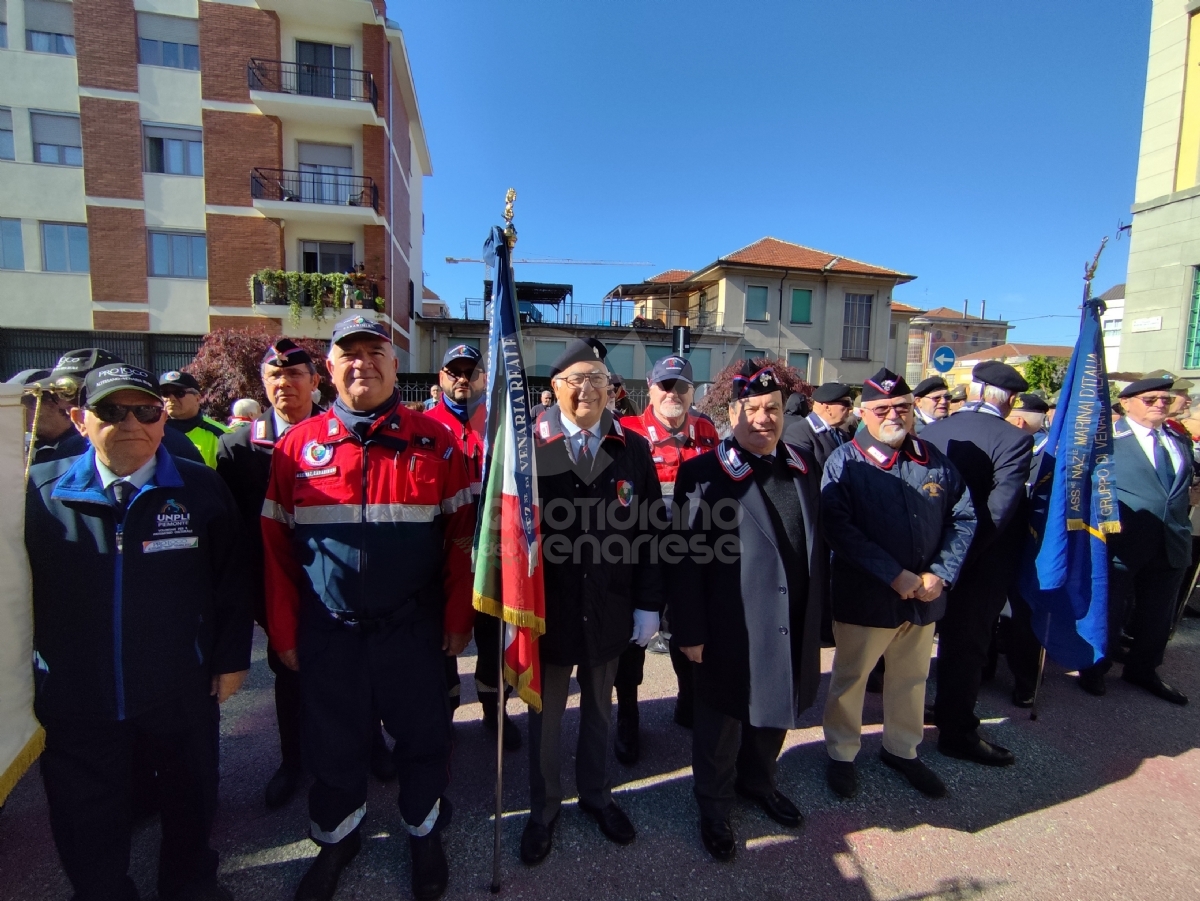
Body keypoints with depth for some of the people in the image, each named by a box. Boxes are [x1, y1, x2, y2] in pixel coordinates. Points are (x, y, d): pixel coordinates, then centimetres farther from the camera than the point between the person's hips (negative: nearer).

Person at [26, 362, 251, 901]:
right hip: (75, 699, 0)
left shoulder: (200, 489, -8)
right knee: (87, 827, 20)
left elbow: (230, 579, -3)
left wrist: (231, 659, -2)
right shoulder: (38, 490, -6)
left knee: (191, 803, 22)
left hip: (183, 694, 0)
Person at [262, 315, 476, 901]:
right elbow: (277, 547, 3)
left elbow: (461, 537, -4)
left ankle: (424, 836, 42)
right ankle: (336, 841, 46)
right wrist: (284, 631, 3)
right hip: (328, 634, 2)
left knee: (422, 741, 15)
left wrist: (458, 618, -5)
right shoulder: (298, 445, 0)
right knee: (333, 747, 19)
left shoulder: (435, 441, -5)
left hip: (413, 631, -1)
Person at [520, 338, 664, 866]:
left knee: (598, 709, 23)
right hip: (548, 609, -2)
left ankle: (595, 794, 48)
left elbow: (649, 531, 0)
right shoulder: (529, 445, -11)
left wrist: (649, 604, -1)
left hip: (611, 610, 3)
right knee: (545, 714, 18)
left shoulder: (633, 449, -3)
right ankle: (543, 808, 42)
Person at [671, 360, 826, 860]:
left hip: (795, 628, 6)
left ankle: (758, 781, 51)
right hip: (732, 631, -5)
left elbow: (818, 545, 10)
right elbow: (688, 558, -13)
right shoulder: (702, 473, -13)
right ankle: (714, 806, 39)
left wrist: (817, 614, 11)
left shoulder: (804, 467, 5)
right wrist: (691, 632, -13)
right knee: (721, 724, 14)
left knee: (777, 713, 24)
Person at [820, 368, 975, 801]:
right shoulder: (845, 462, -12)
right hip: (865, 597, -4)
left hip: (925, 596, 5)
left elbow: (964, 517, 5)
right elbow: (839, 529, -19)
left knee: (911, 677, 22)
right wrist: (894, 576, -21)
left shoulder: (936, 460, 3)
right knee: (850, 677, 12)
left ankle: (902, 749, 44)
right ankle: (841, 754, 33)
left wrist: (941, 573, -8)